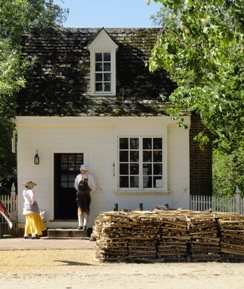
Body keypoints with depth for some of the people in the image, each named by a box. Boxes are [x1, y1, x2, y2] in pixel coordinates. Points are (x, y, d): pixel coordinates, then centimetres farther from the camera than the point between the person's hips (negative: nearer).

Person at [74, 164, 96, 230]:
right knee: (80, 209, 0)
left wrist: (89, 192, 4)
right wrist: (79, 191, 13)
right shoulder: (78, 176, 5)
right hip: (79, 195, 2)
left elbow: (94, 186, 4)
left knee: (86, 210, -1)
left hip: (86, 195, -2)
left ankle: (85, 225, 2)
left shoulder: (90, 177, -4)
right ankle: (80, 225, 4)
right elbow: (76, 185, 20)